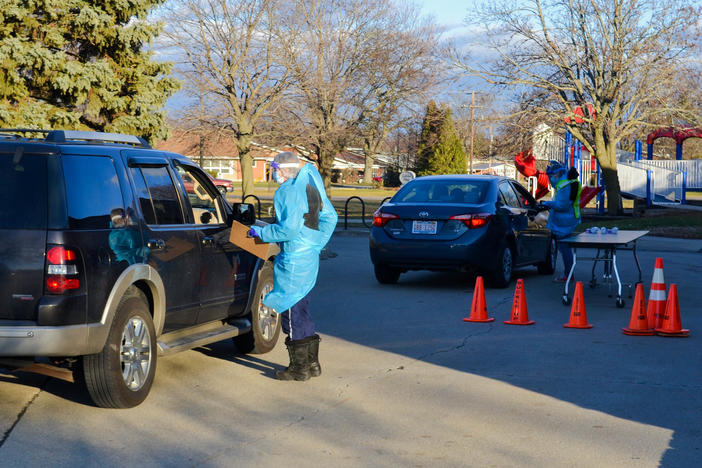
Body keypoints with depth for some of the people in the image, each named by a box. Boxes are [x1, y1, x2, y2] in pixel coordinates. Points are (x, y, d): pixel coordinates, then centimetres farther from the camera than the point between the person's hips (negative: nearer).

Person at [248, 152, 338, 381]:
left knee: (292, 311, -2)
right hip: (310, 256, 10)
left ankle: (299, 368, 3)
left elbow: (289, 229, -23)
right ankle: (312, 363, 22)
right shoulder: (311, 188, 14)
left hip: (293, 259, -10)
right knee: (301, 308, 17)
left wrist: (261, 232, -11)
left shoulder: (288, 192, -16)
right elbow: (330, 218, 20)